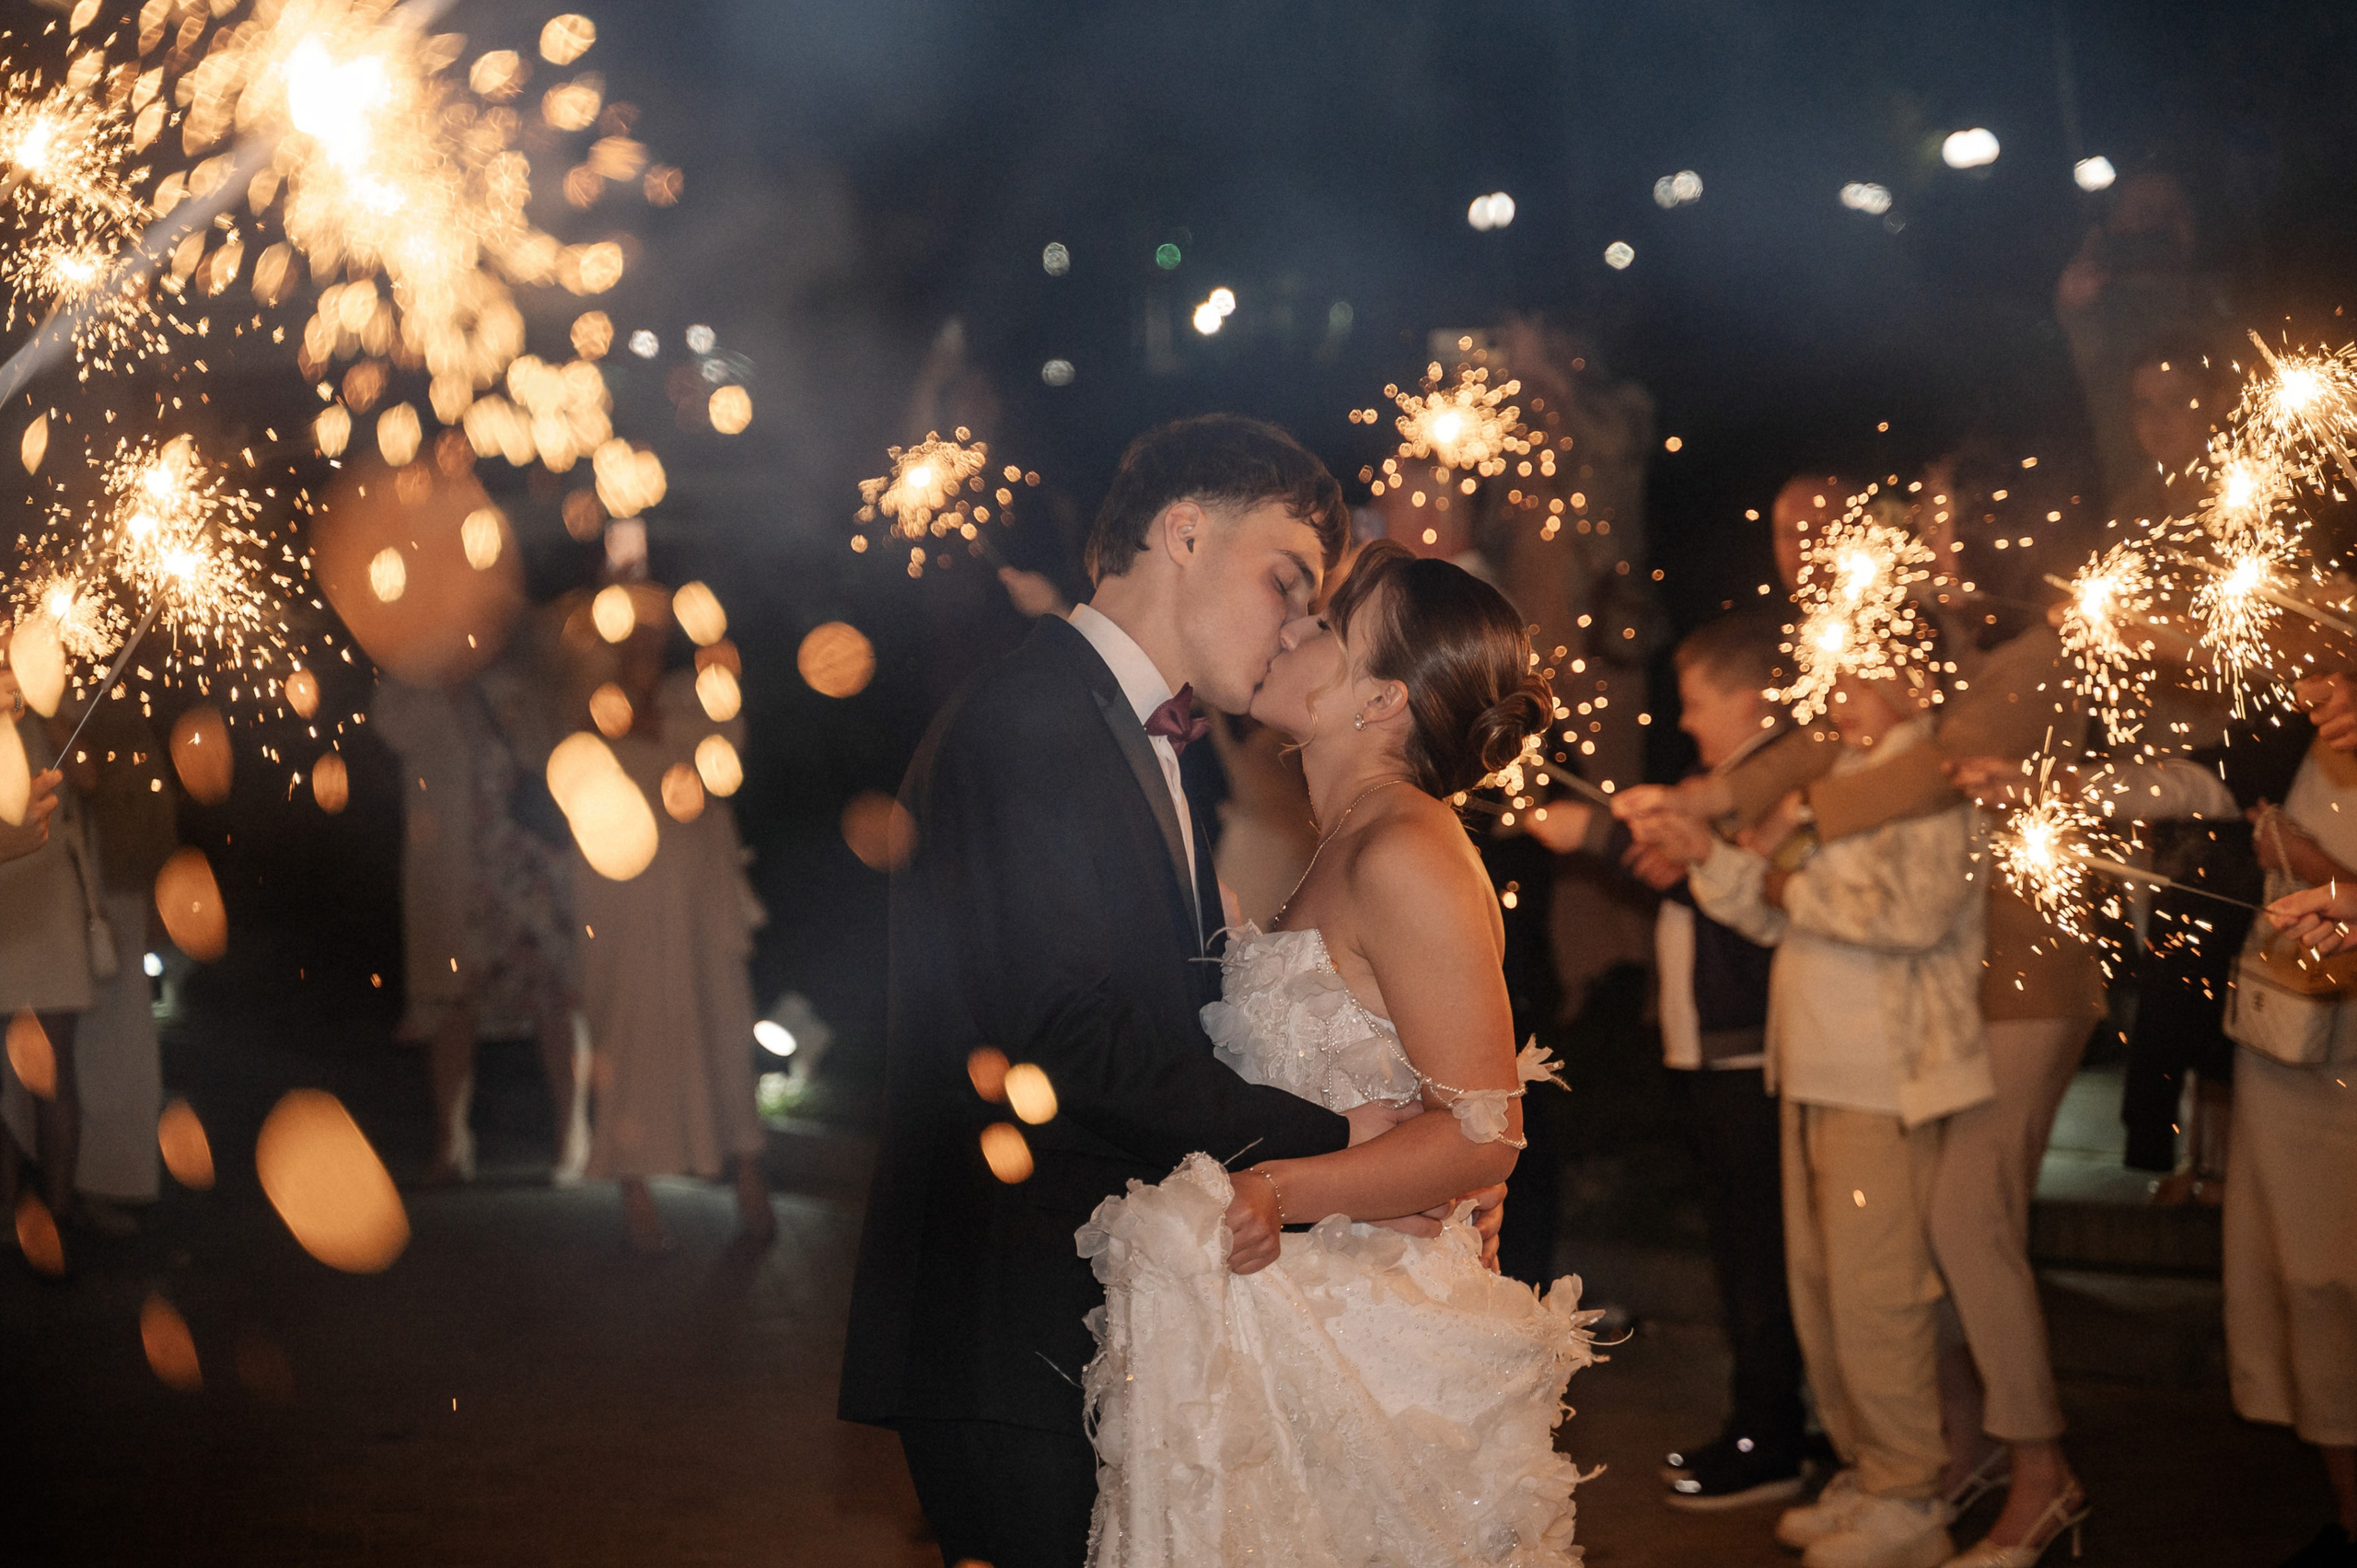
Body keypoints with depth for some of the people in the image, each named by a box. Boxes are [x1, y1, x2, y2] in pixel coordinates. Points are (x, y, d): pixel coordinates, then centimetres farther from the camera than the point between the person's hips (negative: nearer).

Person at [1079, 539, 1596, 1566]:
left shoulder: (1406, 855, -17)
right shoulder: (1343, 846, 13)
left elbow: (1480, 1135, -20)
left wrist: (1272, 1191, -30)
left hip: (1370, 1350, -9)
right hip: (1295, 1319, 9)